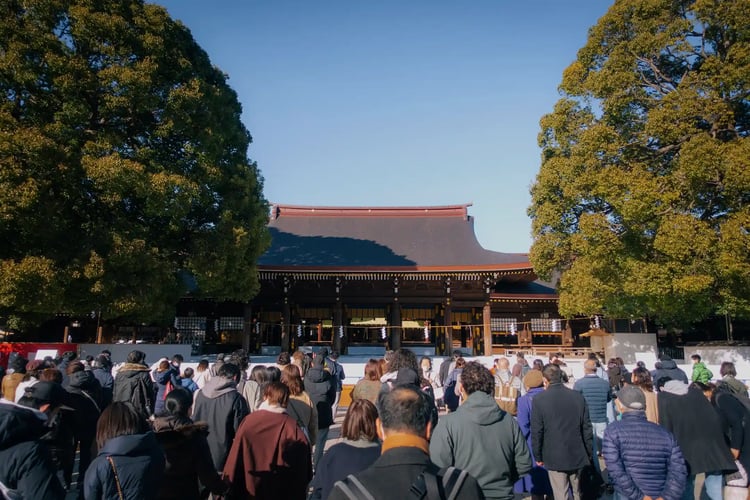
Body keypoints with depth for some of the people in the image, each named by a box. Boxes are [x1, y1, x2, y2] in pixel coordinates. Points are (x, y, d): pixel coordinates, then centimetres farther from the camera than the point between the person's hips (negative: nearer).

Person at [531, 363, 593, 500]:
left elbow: (536, 432, -9)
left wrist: (538, 456, 3)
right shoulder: (578, 397, -1)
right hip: (578, 455, 4)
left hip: (554, 457, -3)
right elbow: (587, 428, 3)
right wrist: (589, 453, 13)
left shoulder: (539, 400, -11)